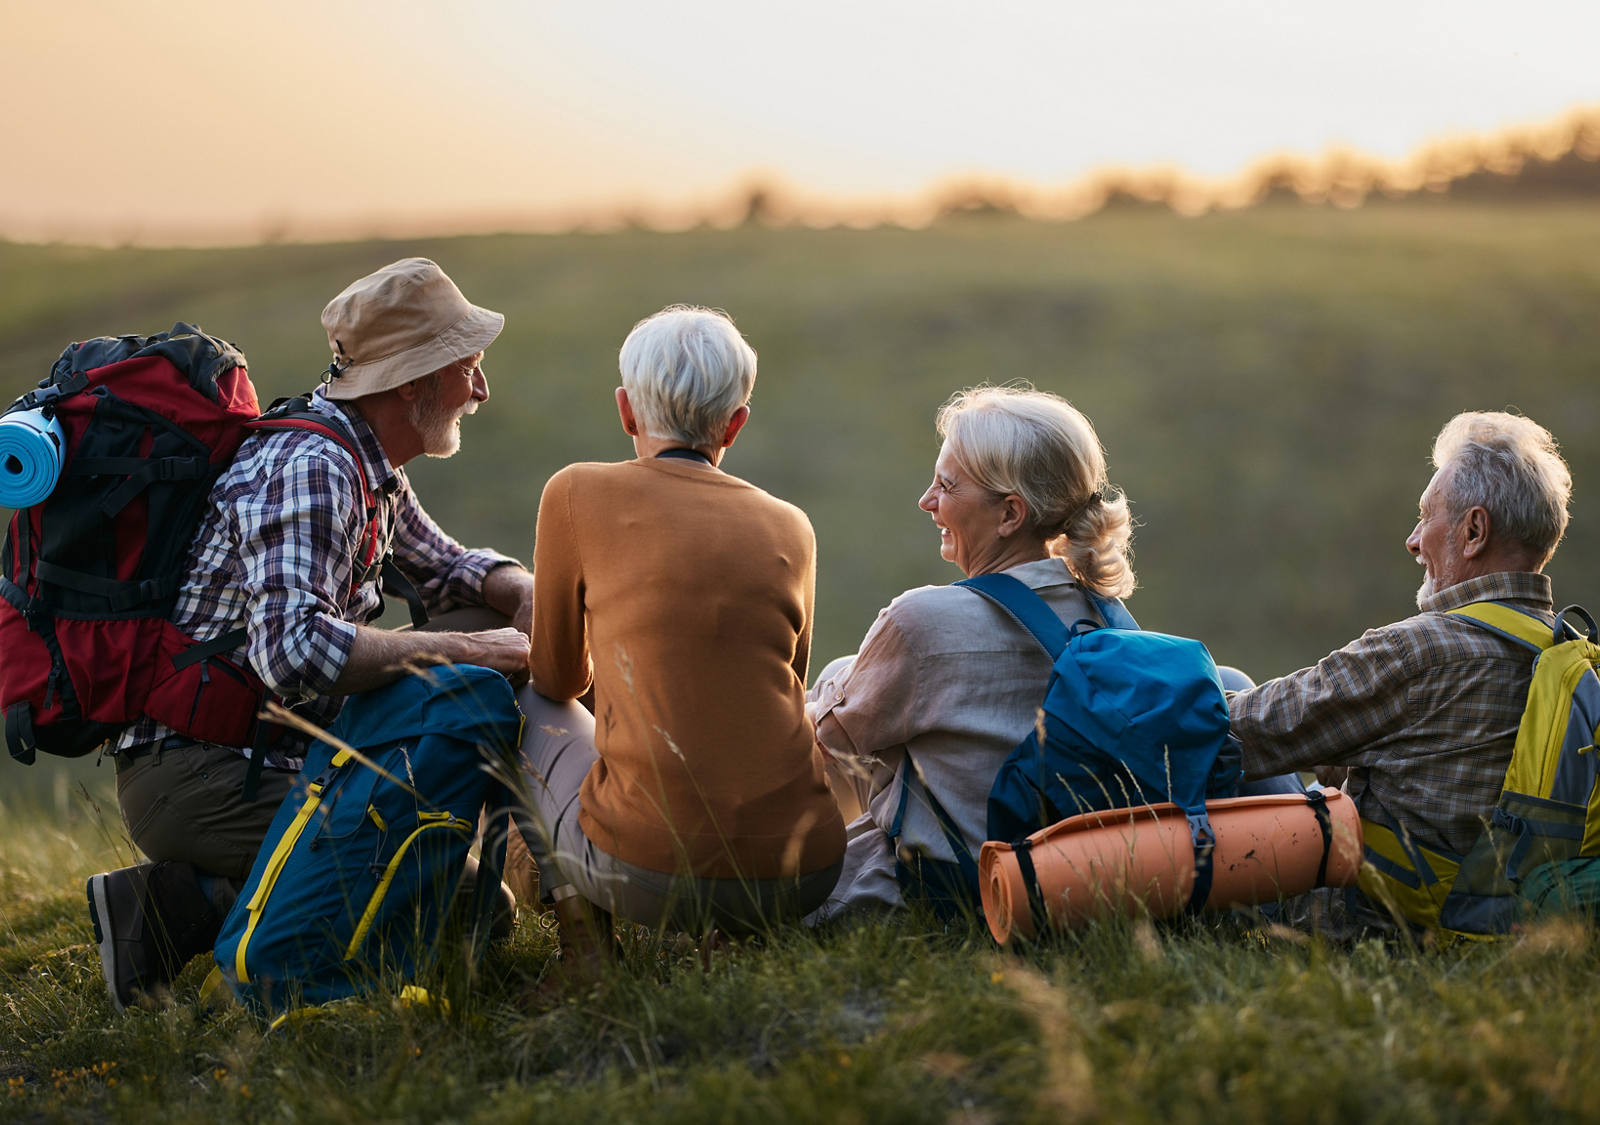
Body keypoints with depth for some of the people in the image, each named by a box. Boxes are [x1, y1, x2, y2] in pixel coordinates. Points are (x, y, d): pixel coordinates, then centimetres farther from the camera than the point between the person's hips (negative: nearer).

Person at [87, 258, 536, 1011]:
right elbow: (293, 650, -33)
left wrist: (527, 593, 4)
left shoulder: (368, 466, 11)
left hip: (265, 756, 10)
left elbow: (443, 565, 27)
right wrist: (464, 650, -26)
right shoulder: (311, 468, -19)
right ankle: (193, 908, -10)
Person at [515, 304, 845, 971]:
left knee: (526, 703, 24)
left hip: (650, 878, -3)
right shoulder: (790, 528, 11)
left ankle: (581, 927, 11)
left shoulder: (578, 494, 2)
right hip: (801, 879, 4)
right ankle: (745, 935, 17)